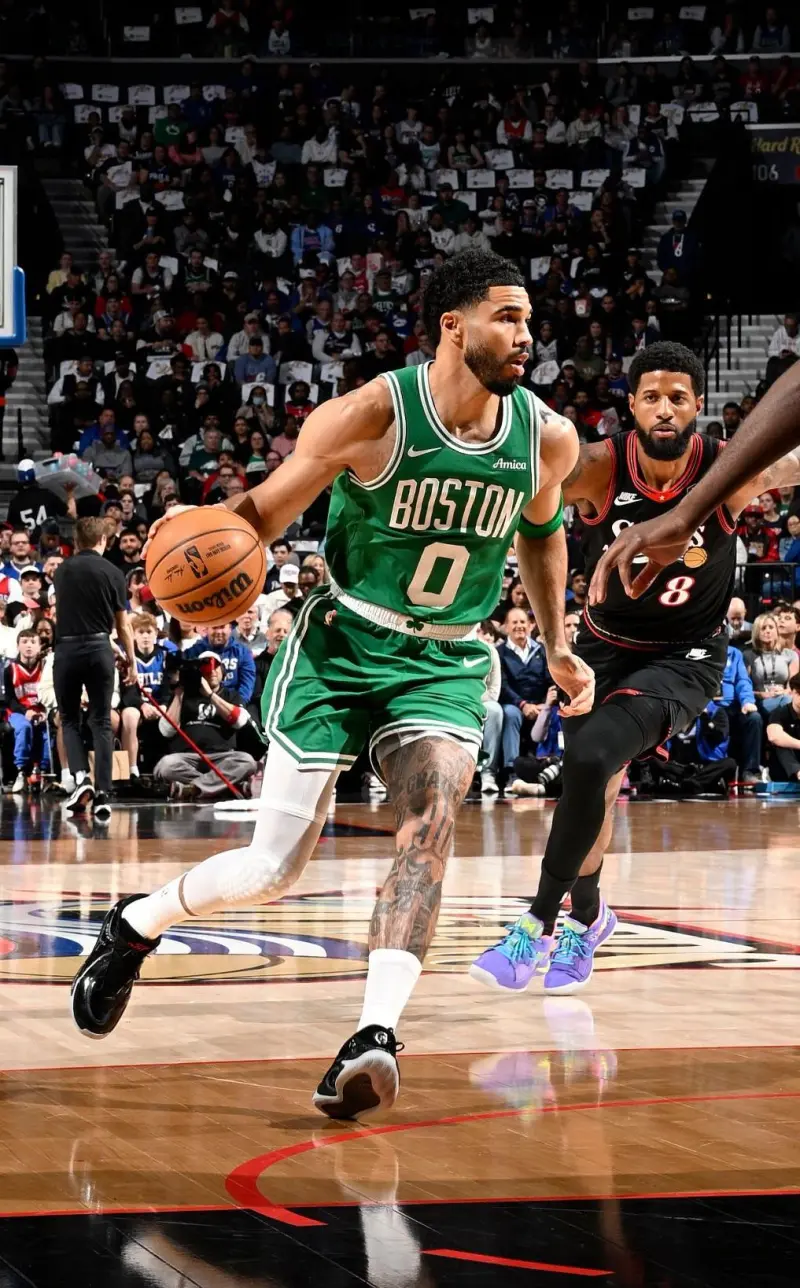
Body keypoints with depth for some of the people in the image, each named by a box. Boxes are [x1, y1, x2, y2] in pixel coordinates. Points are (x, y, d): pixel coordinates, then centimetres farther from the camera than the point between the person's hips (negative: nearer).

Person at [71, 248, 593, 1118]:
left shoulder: (546, 439, -5)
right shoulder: (374, 414, -18)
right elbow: (267, 508, -11)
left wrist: (556, 646, 19)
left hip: (445, 668, 2)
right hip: (337, 650, -2)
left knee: (429, 819, -27)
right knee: (273, 869, -2)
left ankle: (376, 1035, -38)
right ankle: (133, 926, 27)